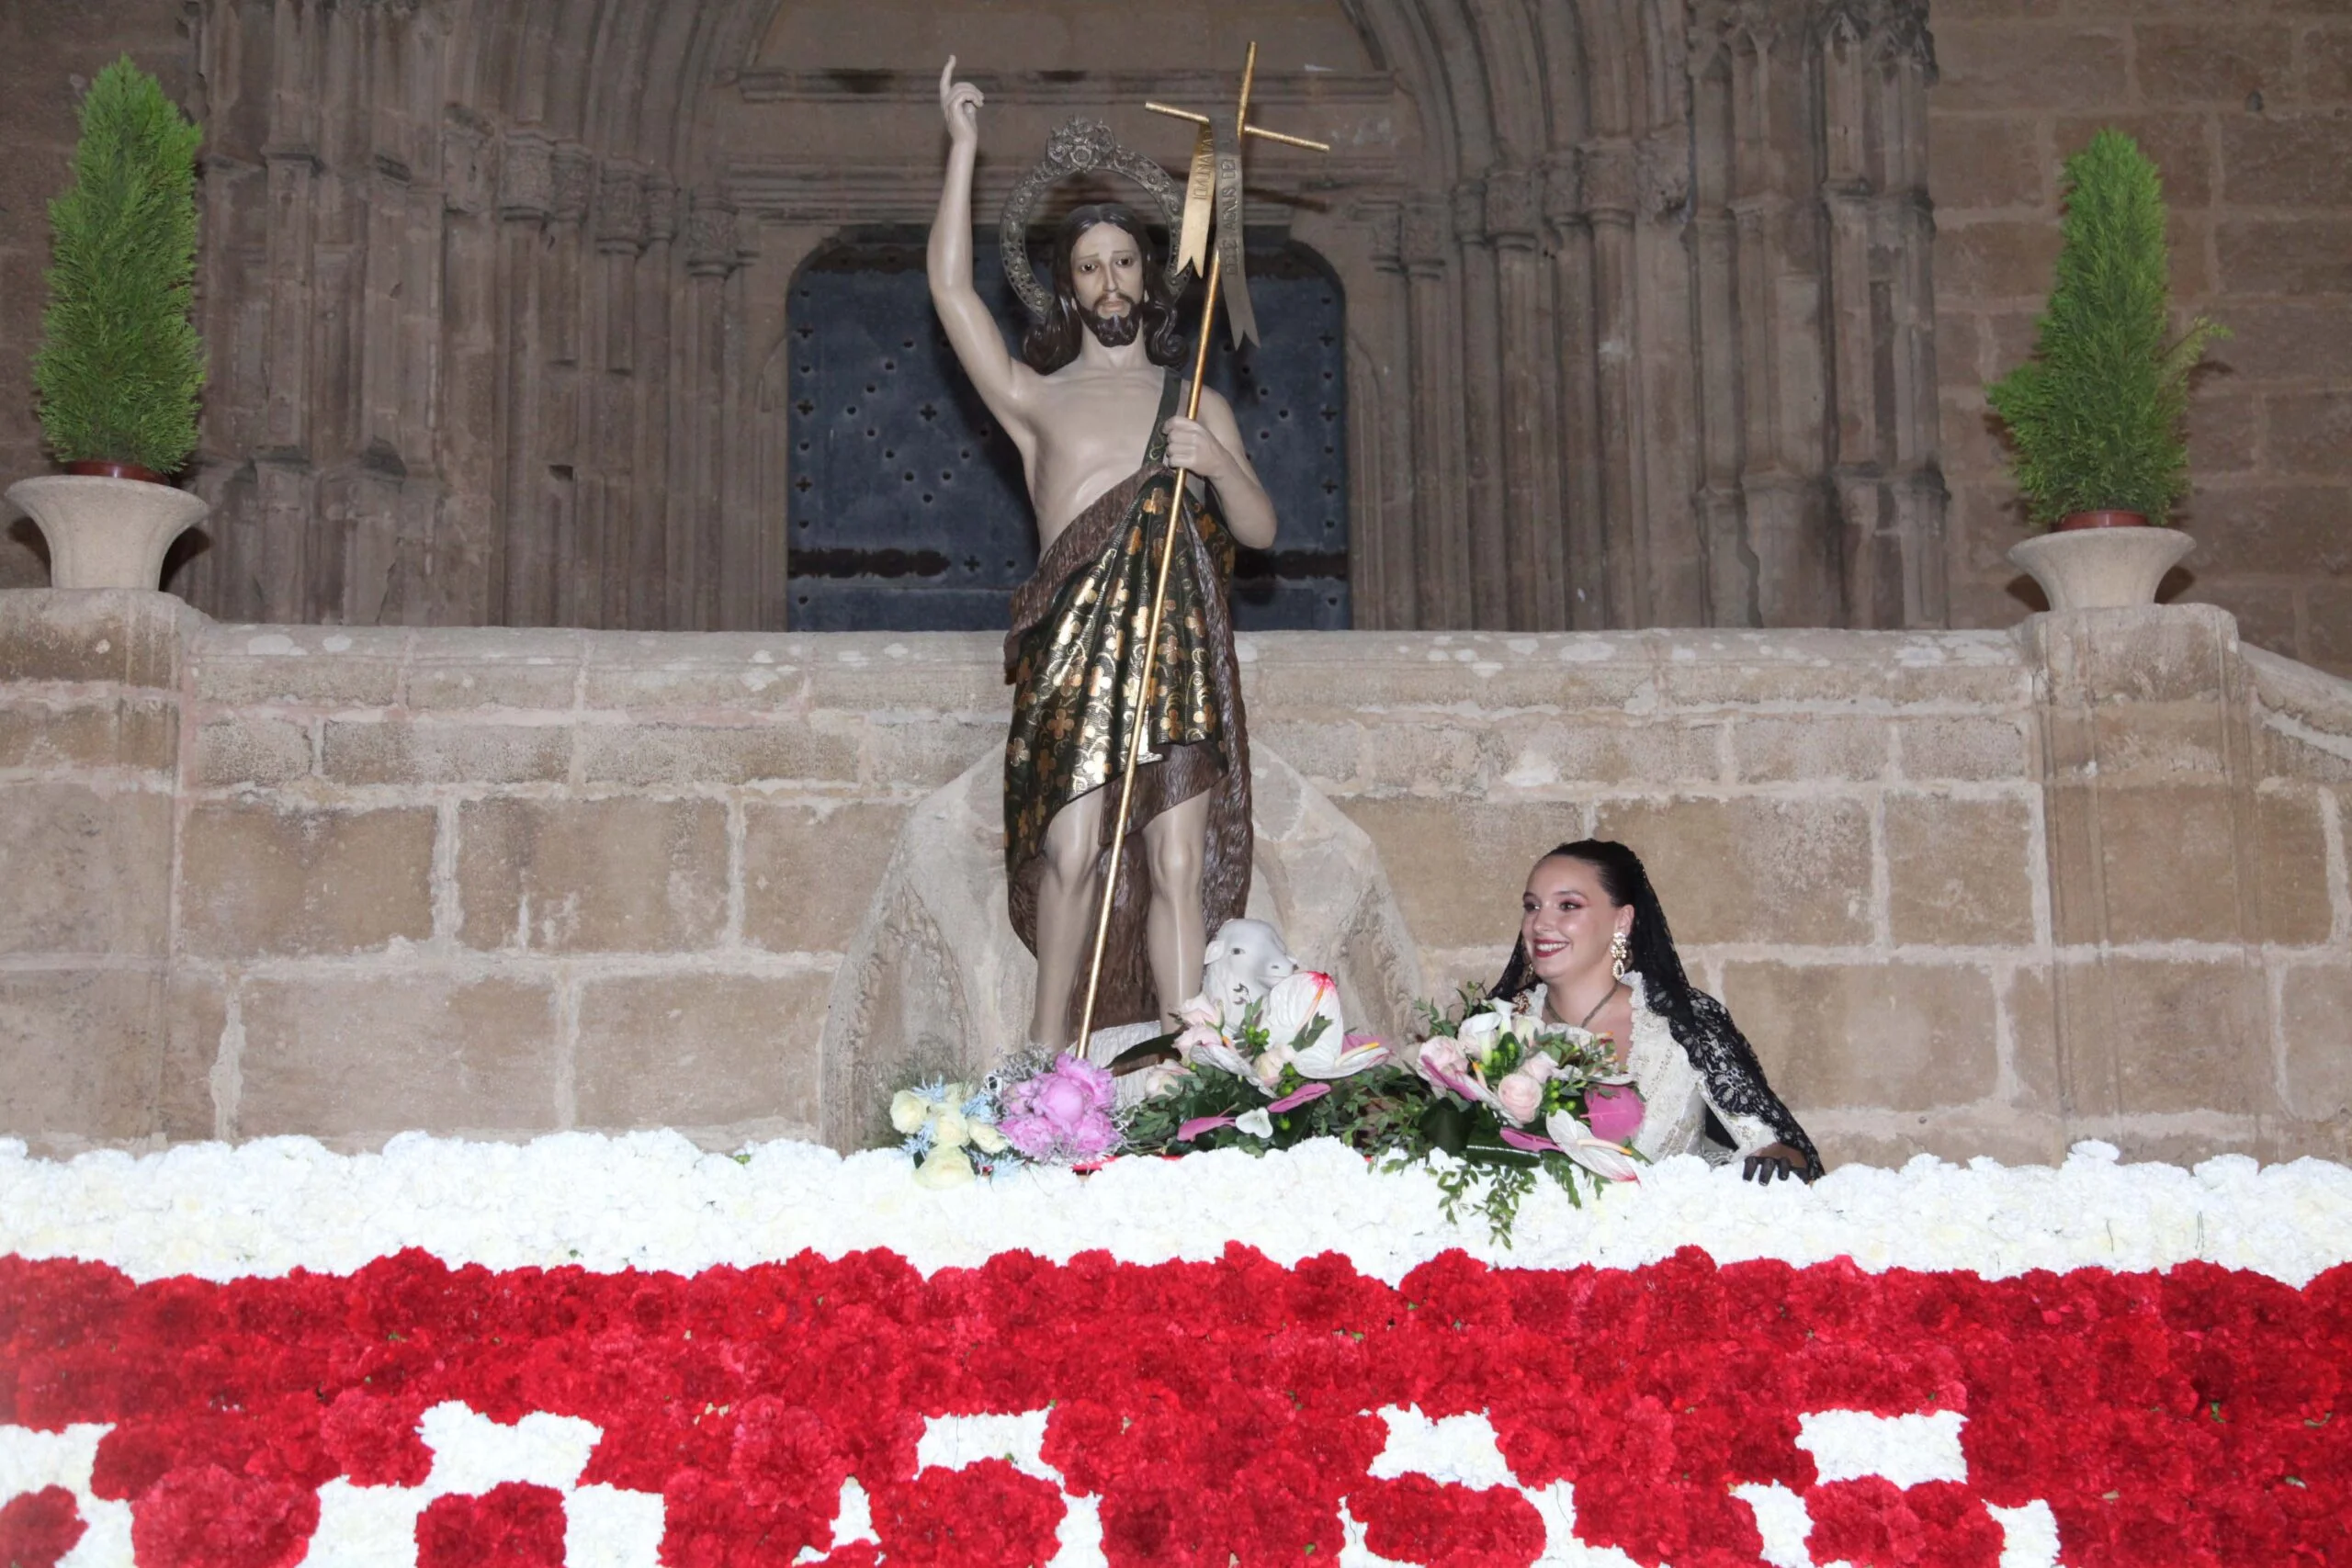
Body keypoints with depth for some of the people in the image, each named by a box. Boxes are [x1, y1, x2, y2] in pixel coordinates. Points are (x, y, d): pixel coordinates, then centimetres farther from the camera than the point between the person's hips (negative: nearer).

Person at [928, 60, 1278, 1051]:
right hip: (1073, 645, -2)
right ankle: (1045, 1060, -4)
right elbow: (951, 288, 5)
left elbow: (1261, 529, 14)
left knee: (1180, 865, -4)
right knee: (1073, 853, -11)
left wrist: (1218, 463, -6)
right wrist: (963, 150, 5)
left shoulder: (1197, 404, 20)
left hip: (1179, 648, 2)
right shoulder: (1035, 397, 14)